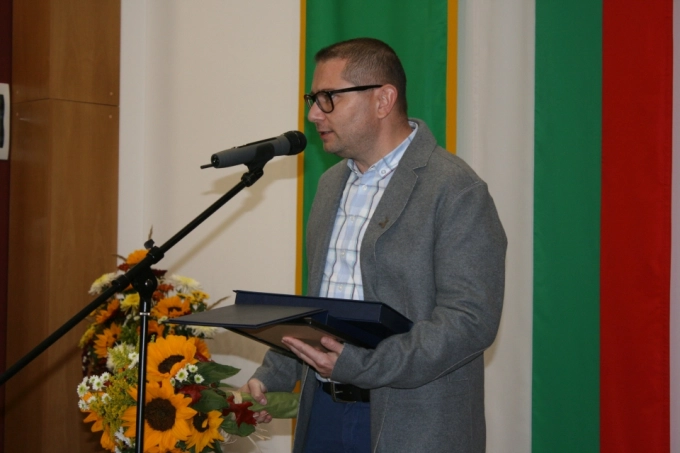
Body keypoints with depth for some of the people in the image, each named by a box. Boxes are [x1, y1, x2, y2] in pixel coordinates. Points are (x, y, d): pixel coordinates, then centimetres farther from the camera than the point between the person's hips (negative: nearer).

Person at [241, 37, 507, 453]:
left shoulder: (457, 190, -13)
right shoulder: (333, 184, 13)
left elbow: (472, 319, -20)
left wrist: (358, 364, -25)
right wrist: (271, 377, 8)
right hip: (323, 415, 7)